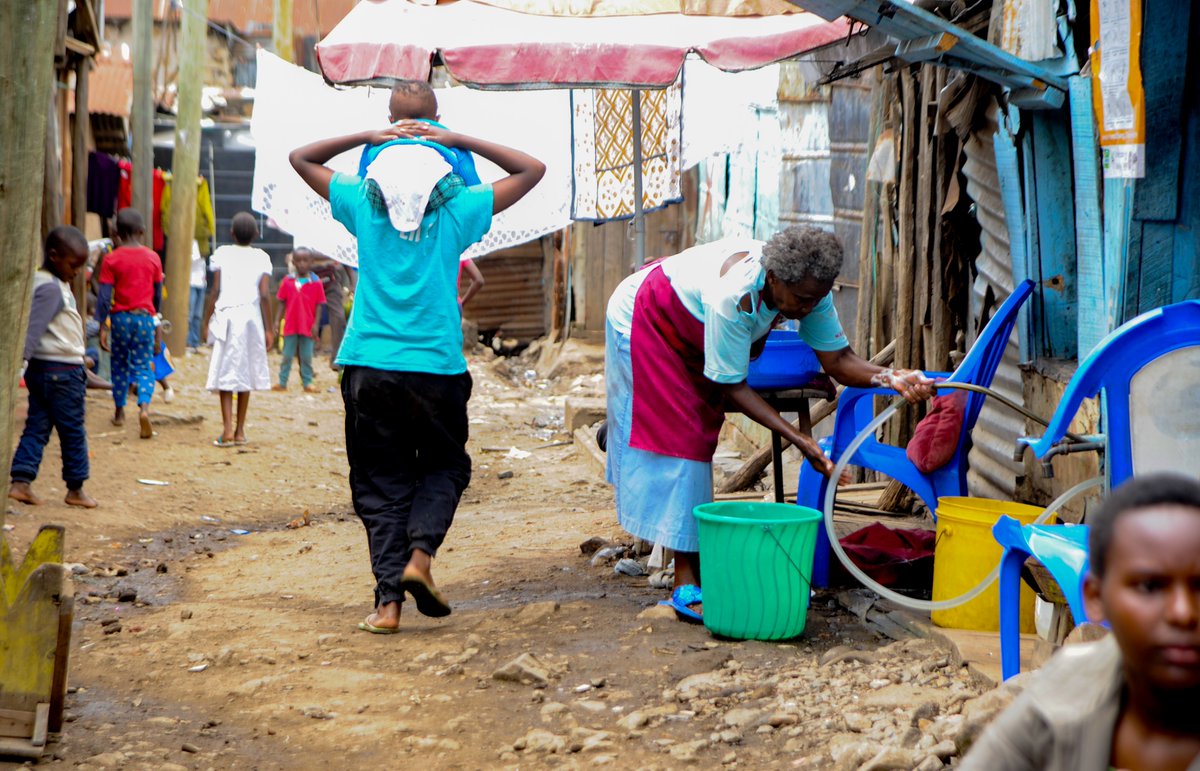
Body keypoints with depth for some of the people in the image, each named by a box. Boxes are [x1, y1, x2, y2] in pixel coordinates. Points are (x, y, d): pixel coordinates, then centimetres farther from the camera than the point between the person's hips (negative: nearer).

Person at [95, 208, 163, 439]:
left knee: (119, 365, 16)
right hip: (145, 317, 0)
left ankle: (119, 412, 27)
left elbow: (104, 296, -8)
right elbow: (158, 295, 9)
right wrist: (157, 323, 23)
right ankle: (144, 407, -21)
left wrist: (102, 326, -3)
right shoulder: (153, 258, 0)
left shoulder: (111, 259, -5)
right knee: (143, 367, 3)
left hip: (121, 317, 0)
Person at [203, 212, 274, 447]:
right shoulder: (262, 258, 4)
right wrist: (268, 328, 4)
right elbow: (264, 295, -1)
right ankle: (240, 431, 14)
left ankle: (228, 431, -12)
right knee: (246, 373, 10)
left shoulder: (222, 254, 3)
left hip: (226, 316, -1)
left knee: (225, 373, -1)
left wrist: (208, 320, 7)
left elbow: (215, 291, -1)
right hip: (251, 317, 1)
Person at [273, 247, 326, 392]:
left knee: (306, 357, 5)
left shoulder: (316, 283, -4)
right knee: (287, 356, 8)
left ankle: (307, 382, 13)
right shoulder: (287, 282, 2)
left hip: (307, 327, -1)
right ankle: (282, 382, 14)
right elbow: (282, 303, 6)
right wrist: (277, 321, 1)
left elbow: (319, 305, -2)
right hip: (290, 326, 2)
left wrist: (316, 324, -7)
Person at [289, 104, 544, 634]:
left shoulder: (363, 205, 5)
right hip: (436, 369, -1)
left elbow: (301, 158, 21)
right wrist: (458, 140, 8)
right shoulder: (458, 211, 2)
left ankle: (389, 599, -1)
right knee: (444, 467, 19)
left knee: (381, 484, 7)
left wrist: (371, 136, 13)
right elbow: (532, 170, 12)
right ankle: (420, 553, -3)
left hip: (369, 367, 1)